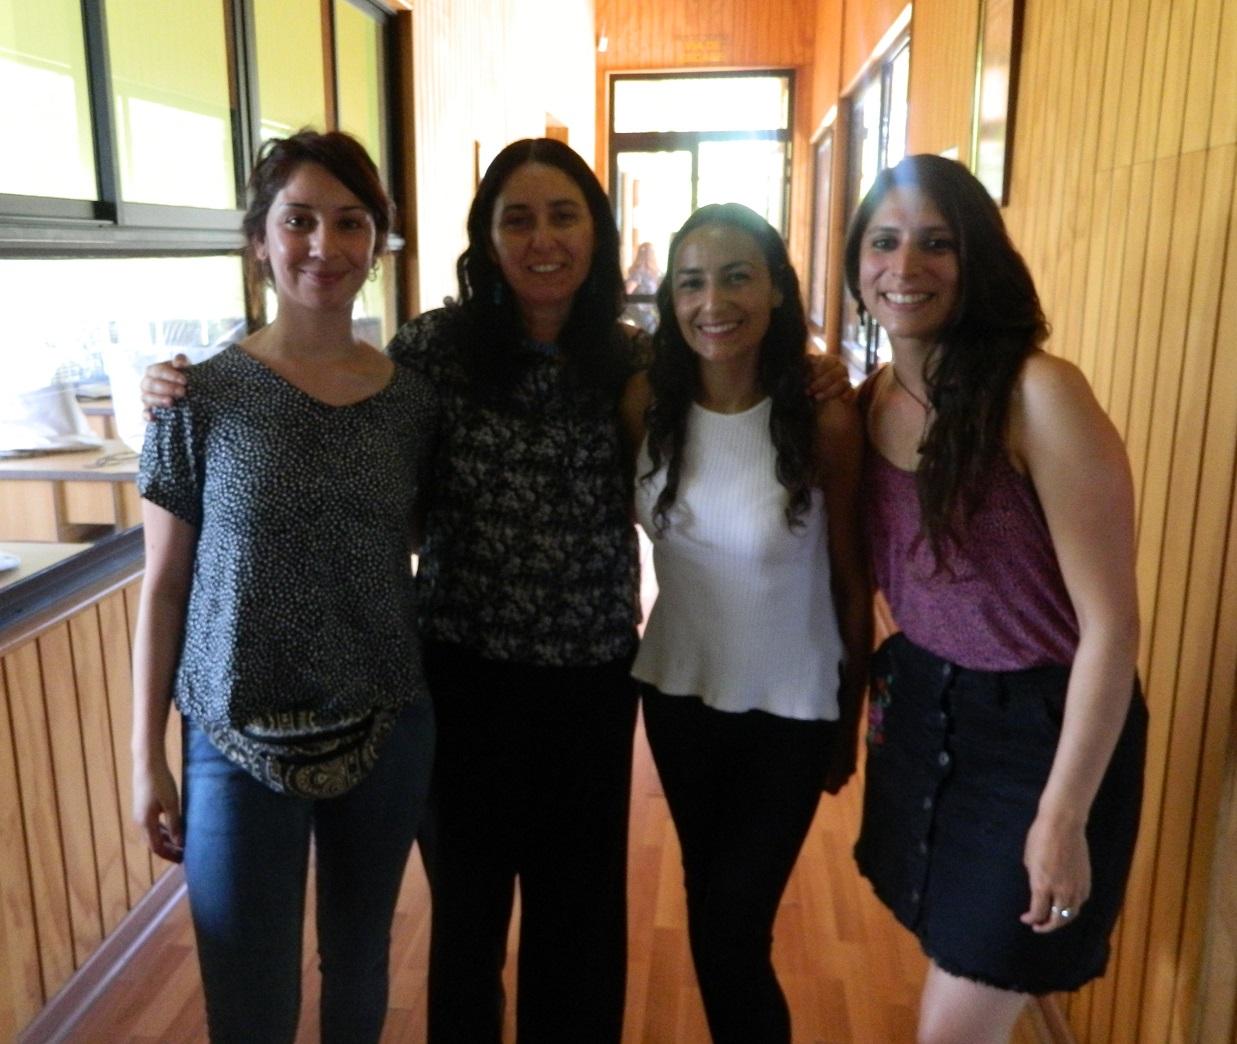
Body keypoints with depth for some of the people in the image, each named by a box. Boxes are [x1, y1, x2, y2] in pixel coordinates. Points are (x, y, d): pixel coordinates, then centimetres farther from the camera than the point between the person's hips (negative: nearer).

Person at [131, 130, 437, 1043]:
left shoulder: (412, 398, -2)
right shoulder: (203, 398, -9)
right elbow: (164, 587, -3)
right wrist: (147, 757, -2)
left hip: (387, 732, 2)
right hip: (240, 744, -2)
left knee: (360, 967, 20)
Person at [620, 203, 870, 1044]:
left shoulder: (825, 418, -21)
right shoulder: (647, 403, -11)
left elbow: (851, 581, -11)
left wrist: (850, 722, -1)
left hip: (790, 709, -3)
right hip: (679, 692, 4)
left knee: (732, 937, 7)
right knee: (710, 910, 22)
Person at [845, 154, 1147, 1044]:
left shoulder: (1039, 395, -22)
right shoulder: (873, 400, -1)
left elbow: (1111, 623, -20)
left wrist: (1063, 816, -16)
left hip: (1037, 728, -6)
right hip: (920, 711, 6)